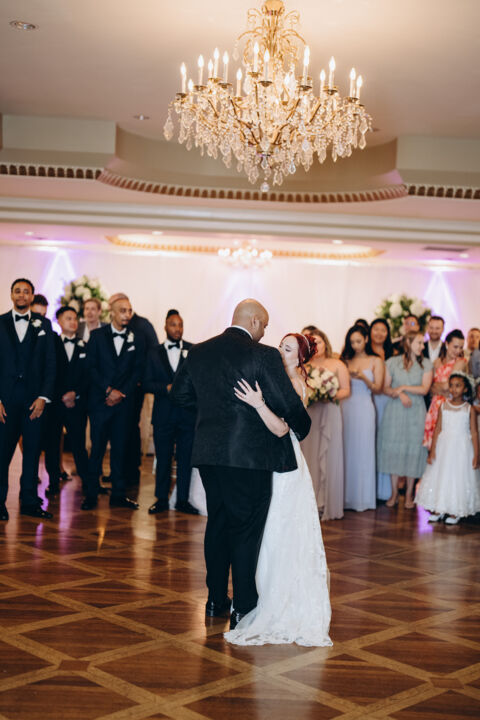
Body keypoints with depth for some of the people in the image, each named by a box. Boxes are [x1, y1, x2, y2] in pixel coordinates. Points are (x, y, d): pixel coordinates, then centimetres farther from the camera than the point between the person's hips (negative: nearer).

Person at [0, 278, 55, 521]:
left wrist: (43, 396, -5)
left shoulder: (43, 325, 9)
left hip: (34, 398, 1)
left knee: (33, 450, 4)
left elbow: (50, 363, 6)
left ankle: (29, 501, 11)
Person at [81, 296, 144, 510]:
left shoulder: (136, 340, 10)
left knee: (120, 448, 4)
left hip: (123, 402, 2)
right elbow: (91, 367, -1)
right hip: (99, 400, -2)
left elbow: (137, 371, 6)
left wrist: (122, 393, -6)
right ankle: (91, 494, 5)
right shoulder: (97, 336, 4)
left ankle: (118, 494, 10)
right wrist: (109, 390, -10)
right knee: (97, 447, -2)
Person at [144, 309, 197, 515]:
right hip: (163, 414, 1)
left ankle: (182, 499, 14)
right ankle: (161, 499, 16)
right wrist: (167, 388, -13)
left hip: (188, 413, -1)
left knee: (186, 458, 4)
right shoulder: (154, 353, 8)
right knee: (163, 458, 6)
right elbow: (147, 383, 3)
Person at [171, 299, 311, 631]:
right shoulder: (264, 356, -12)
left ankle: (216, 599, 27)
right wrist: (302, 429, 10)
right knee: (247, 529, 4)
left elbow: (180, 393, 15)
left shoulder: (199, 352, 5)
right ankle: (244, 607, 9)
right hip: (249, 456, -6)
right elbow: (289, 404, -9)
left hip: (209, 453, 6)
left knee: (218, 524, 18)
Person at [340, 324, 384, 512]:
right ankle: (347, 496, 7)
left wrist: (363, 378, -16)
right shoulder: (346, 361, 11)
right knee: (346, 450, 1)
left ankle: (362, 497, 7)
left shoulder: (375, 361, 6)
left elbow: (377, 388, 0)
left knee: (362, 451, 0)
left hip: (364, 408, -2)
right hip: (345, 407, 2)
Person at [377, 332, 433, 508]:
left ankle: (409, 493, 11)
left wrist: (403, 387, -9)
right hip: (394, 410, 0)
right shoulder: (392, 362, 4)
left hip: (416, 410, 0)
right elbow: (385, 388, 1)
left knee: (413, 449, 1)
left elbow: (424, 389, -5)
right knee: (393, 448, 1)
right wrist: (400, 394, -15)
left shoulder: (426, 364, 4)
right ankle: (394, 492, 12)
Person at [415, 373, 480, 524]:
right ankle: (438, 510, 16)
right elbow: (437, 429, 2)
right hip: (444, 447, 2)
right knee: (440, 476, 5)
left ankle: (454, 512, 10)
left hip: (462, 449, -2)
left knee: (459, 477, 1)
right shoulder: (443, 406, 2)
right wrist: (432, 450, -3)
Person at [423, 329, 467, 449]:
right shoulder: (438, 361, 11)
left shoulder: (461, 362, -6)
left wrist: (434, 385, 5)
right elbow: (431, 389, 10)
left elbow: (447, 386, -11)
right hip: (436, 405, 5)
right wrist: (442, 391, -8)